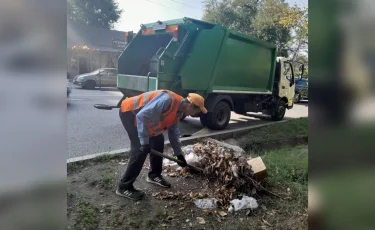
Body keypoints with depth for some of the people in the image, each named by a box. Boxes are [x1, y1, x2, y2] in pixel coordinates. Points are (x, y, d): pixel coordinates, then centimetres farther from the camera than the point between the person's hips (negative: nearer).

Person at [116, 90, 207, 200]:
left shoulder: (179, 112, 2)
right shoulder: (168, 100, -31)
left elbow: (173, 132, 14)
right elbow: (142, 116, -35)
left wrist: (179, 153, 15)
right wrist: (144, 141, -31)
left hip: (140, 114, 10)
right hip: (129, 112, -10)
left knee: (158, 140, 10)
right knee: (141, 149, -15)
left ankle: (154, 175, 26)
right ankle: (124, 187, -4)